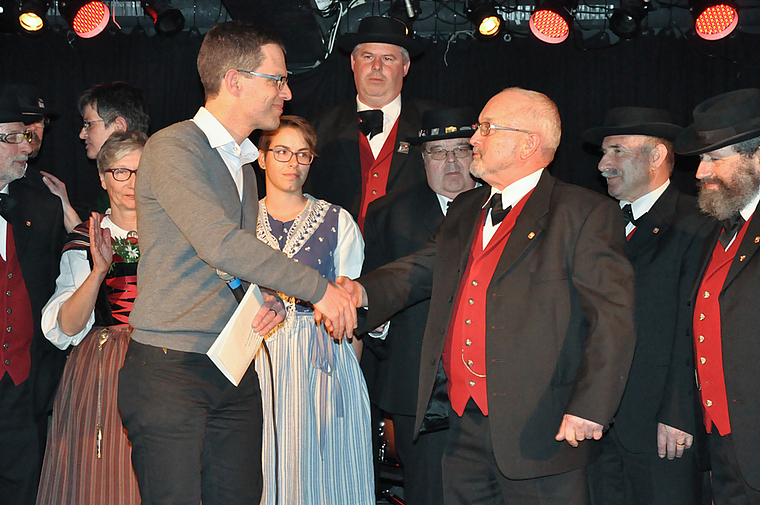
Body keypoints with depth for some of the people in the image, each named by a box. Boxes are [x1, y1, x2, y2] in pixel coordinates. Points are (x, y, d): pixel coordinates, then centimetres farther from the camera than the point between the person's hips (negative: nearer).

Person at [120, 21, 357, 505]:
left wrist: (271, 299, 0)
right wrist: (317, 288, -18)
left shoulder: (245, 164, 18)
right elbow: (219, 243, -22)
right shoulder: (173, 148, -10)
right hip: (169, 371, -7)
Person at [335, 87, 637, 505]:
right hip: (464, 427, 7)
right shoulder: (464, 212, 17)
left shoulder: (586, 214, -6)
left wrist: (589, 408, -19)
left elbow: (613, 318, -12)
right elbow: (420, 271, 22)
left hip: (539, 435, -6)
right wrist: (364, 291, 0)